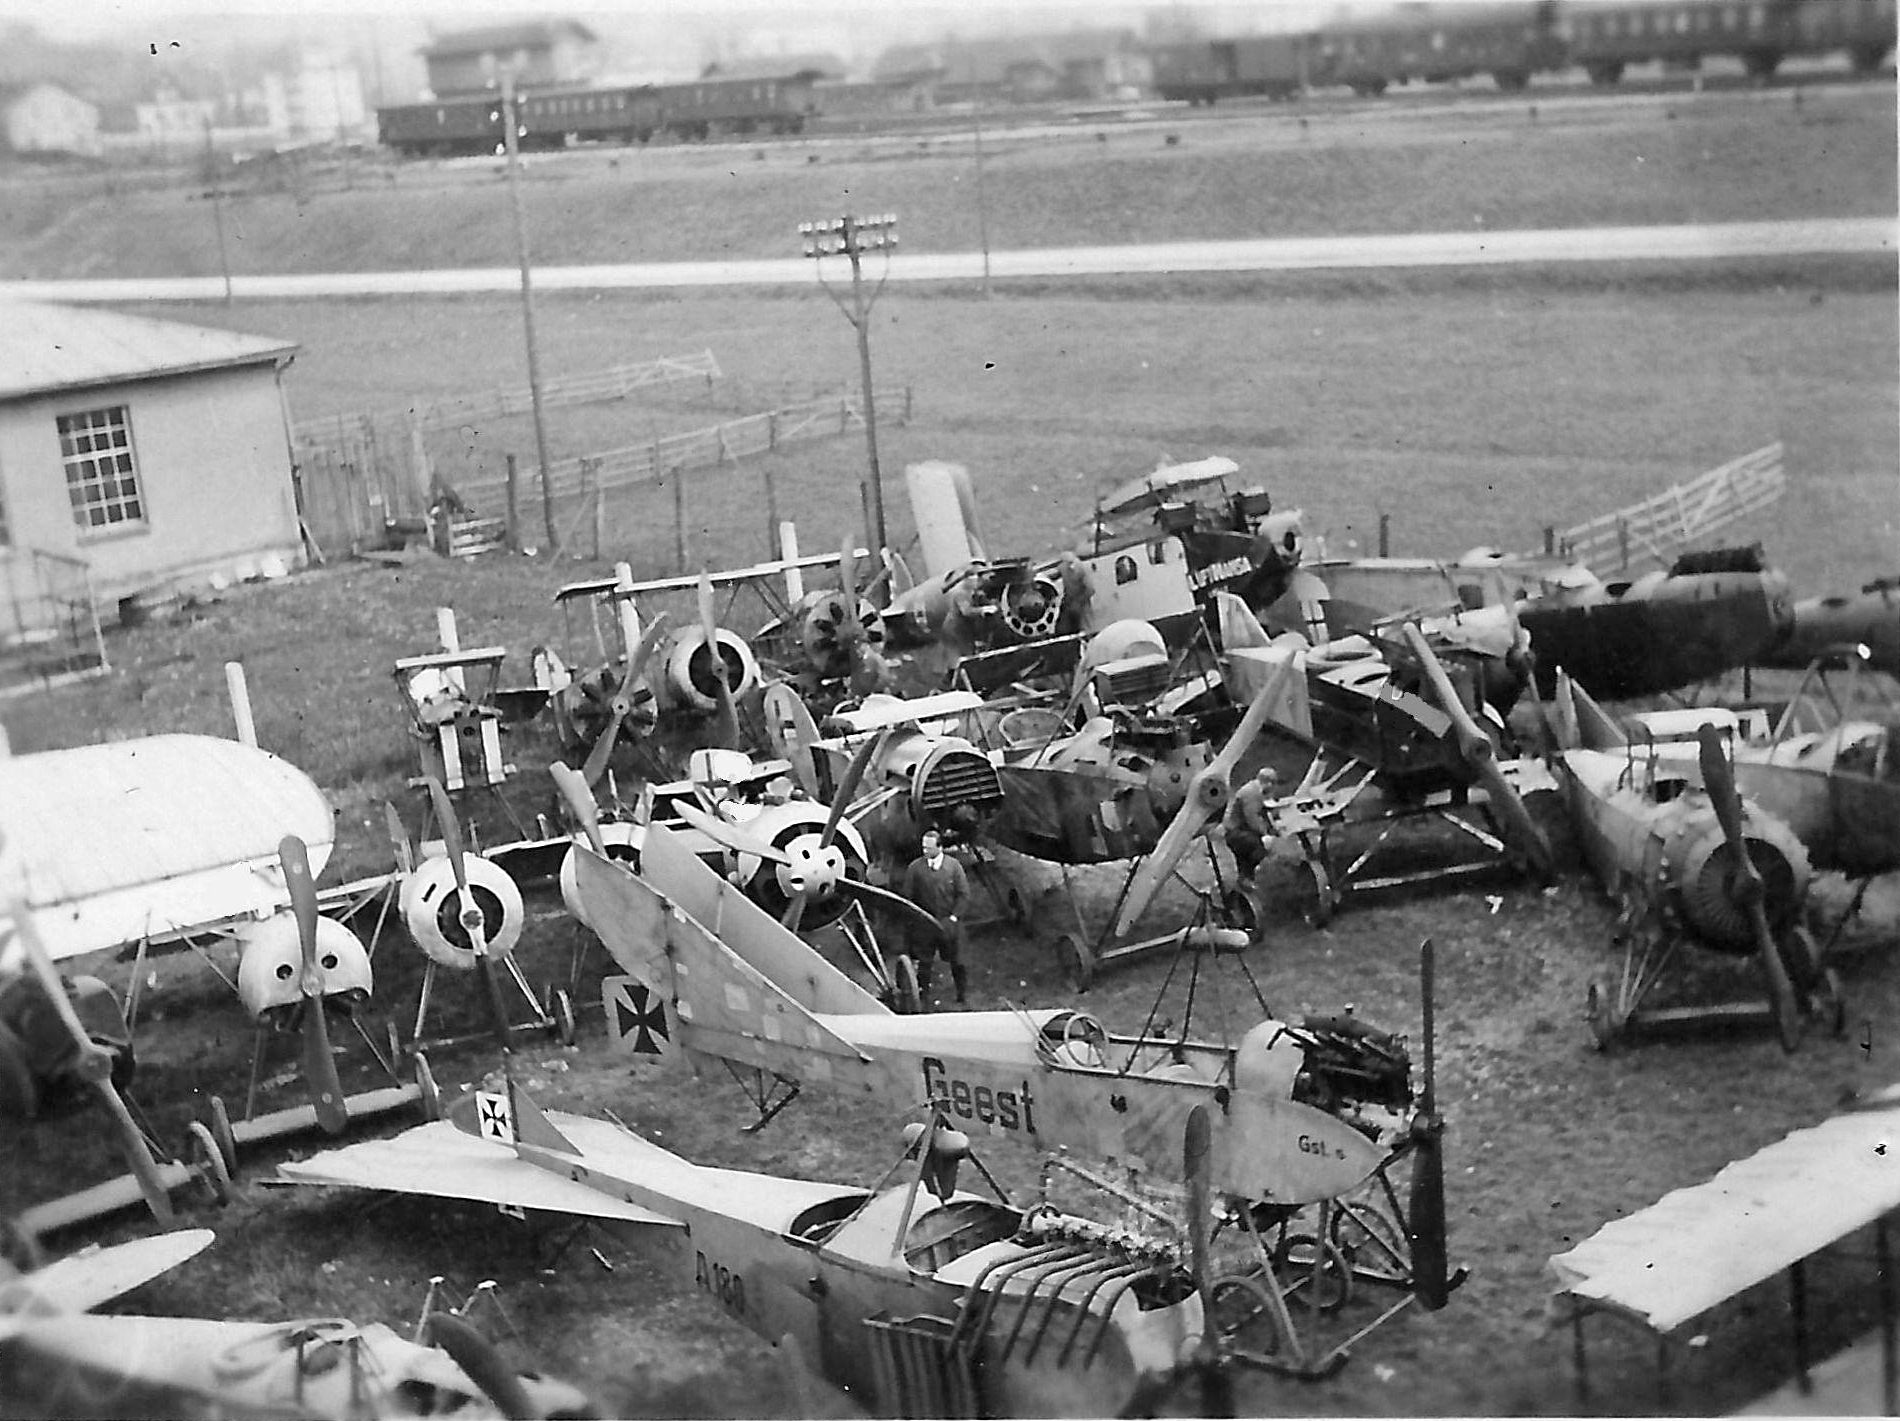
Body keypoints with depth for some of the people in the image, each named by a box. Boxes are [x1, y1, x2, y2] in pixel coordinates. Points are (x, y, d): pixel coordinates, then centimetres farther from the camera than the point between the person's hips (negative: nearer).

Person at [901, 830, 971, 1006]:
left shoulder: (954, 866, -3)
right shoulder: (915, 867, -3)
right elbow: (907, 896, 2)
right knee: (923, 962, 5)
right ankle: (923, 996, 17)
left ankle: (963, 996, 21)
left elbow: (963, 895, -1)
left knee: (957, 962, 7)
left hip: (950, 924, 0)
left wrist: (953, 917, -9)